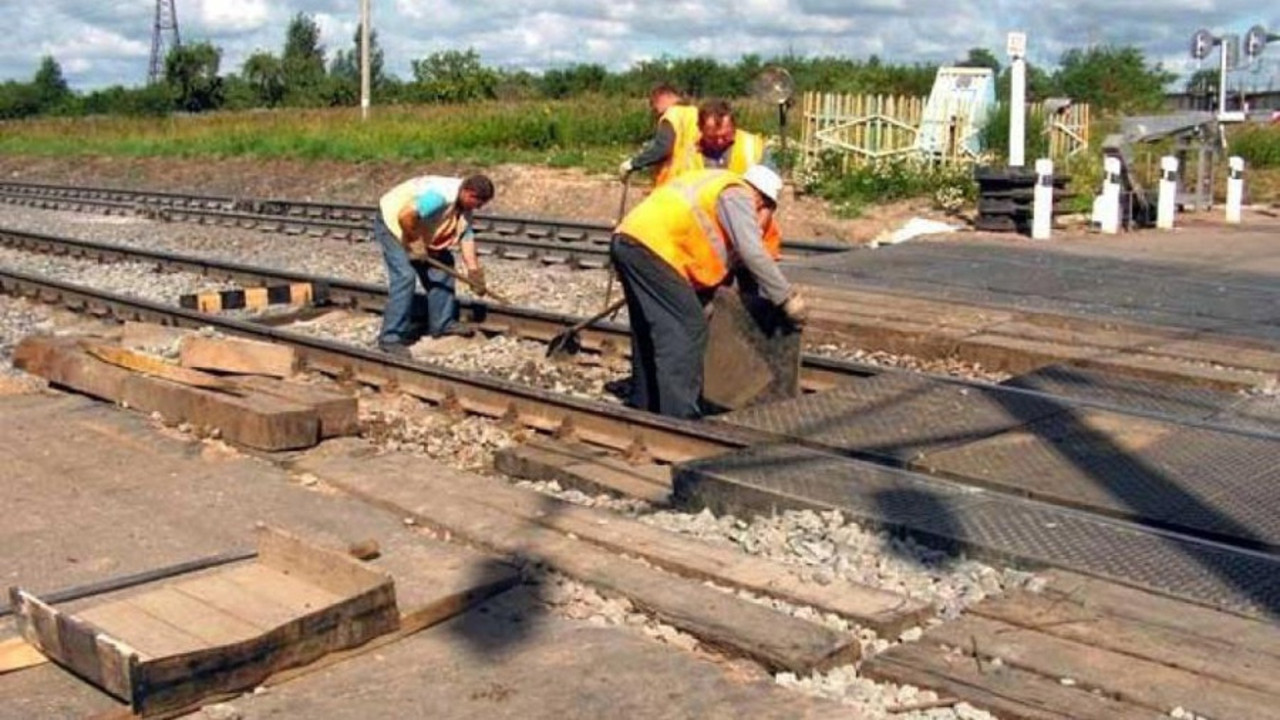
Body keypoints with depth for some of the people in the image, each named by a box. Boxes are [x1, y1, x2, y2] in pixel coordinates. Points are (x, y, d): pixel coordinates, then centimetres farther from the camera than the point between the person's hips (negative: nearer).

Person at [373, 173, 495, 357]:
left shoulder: (464, 207, -2)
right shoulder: (441, 195, -34)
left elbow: (466, 237, 2)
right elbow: (405, 216, -39)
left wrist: (474, 271, -4)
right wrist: (415, 243, -24)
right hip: (392, 223, -10)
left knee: (442, 266, 11)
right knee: (405, 276, -19)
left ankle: (441, 323, 20)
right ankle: (390, 338, -15)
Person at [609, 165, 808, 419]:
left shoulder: (715, 183, 29)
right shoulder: (737, 195, 0)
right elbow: (753, 254, -12)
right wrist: (787, 298, -7)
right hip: (650, 247, -10)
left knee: (649, 331, 20)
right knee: (688, 329, -7)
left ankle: (643, 406, 29)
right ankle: (678, 417, -9)